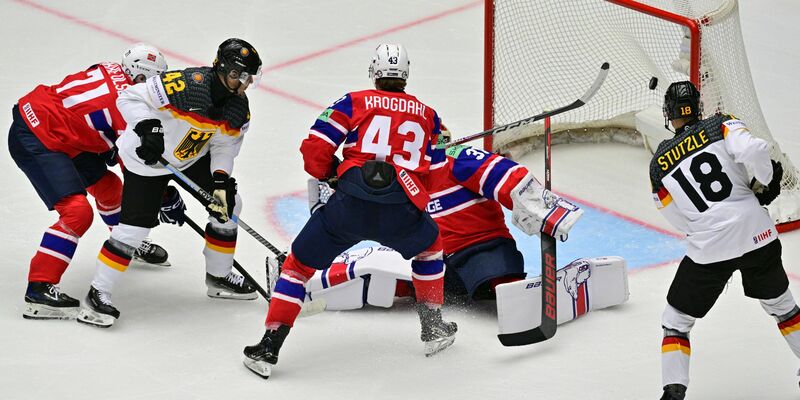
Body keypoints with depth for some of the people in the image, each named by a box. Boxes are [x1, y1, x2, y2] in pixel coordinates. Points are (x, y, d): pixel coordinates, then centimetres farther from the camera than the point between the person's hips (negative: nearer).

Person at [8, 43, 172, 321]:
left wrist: (109, 149, 9)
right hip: (33, 141, -10)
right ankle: (39, 288, -21)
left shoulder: (111, 72, 3)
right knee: (77, 212, -19)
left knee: (107, 185, 21)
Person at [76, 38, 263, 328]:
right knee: (135, 225, -13)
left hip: (194, 157, 8)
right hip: (148, 157, -7)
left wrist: (221, 179, -16)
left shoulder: (239, 108, -10)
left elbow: (224, 146, 0)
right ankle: (98, 294, -3)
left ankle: (219, 277, 28)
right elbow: (130, 98, -28)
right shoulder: (186, 86, -33)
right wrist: (147, 127, -42)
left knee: (227, 205, 8)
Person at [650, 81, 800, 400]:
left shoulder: (658, 166, 7)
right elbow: (754, 151, -17)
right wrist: (763, 185, 2)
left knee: (676, 321, 12)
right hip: (757, 234, 1)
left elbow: (682, 221, 10)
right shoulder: (721, 127, 2)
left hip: (708, 250, -1)